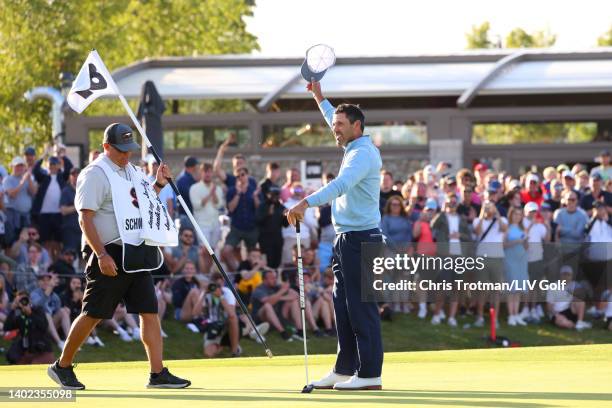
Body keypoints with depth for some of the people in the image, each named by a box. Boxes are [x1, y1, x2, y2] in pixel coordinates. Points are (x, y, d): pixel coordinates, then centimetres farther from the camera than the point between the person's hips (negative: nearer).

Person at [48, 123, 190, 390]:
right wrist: (101, 255, -24)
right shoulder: (95, 174, -10)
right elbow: (85, 218, -16)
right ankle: (62, 366, 13)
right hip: (110, 255, -7)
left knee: (150, 312, 0)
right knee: (93, 314, -2)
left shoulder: (131, 171, 15)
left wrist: (158, 185, 13)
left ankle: (158, 374, -1)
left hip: (137, 255, 7)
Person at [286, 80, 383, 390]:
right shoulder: (354, 149, 16)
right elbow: (335, 121, 38)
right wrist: (320, 98, 44)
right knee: (343, 307, 12)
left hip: (360, 239, -10)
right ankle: (344, 370, 17)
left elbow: (339, 185, -31)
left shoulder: (364, 154, -15)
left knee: (361, 308, -10)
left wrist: (306, 204, -39)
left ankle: (370, 375, -9)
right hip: (347, 239, 10)